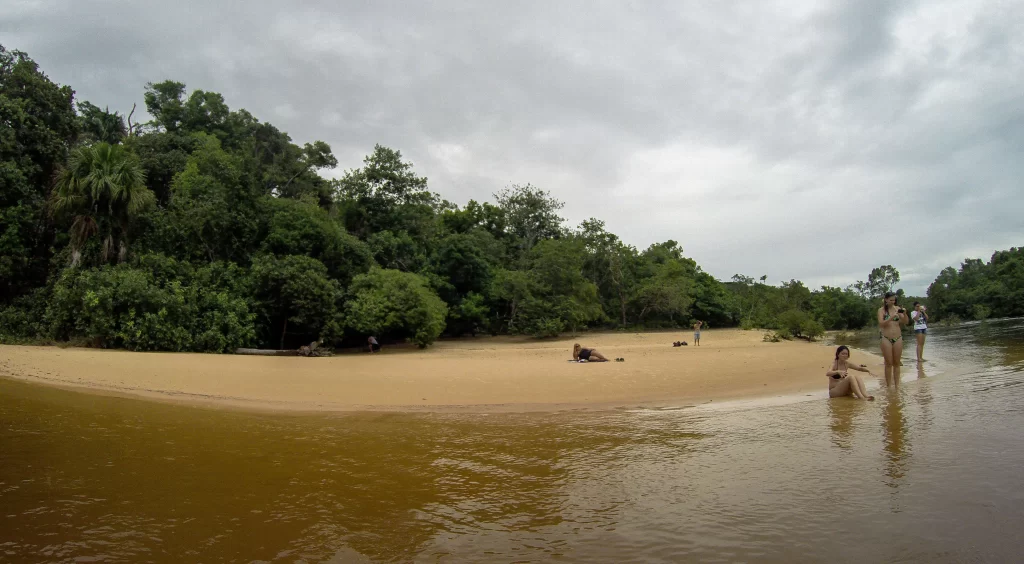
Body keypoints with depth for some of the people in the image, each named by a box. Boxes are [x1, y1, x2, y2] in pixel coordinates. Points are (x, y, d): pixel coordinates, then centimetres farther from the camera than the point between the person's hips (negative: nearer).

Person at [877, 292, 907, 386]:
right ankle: (889, 385, 6)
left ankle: (897, 384, 15)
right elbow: (881, 323, -13)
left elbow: (905, 322, 6)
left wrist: (904, 314, -12)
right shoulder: (881, 310, -2)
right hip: (886, 338, -3)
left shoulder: (897, 308, 6)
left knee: (897, 363, 8)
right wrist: (891, 317, -26)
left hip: (898, 338, 3)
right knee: (889, 363, 0)